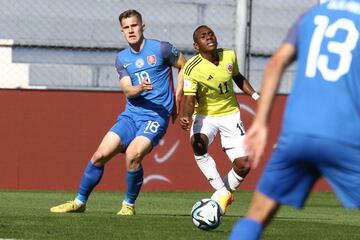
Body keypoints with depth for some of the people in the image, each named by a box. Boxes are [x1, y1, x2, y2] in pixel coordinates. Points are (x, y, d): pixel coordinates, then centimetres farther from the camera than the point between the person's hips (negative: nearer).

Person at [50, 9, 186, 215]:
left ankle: (129, 205, -7)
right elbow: (127, 90, -1)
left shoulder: (160, 49, -3)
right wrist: (140, 88, -24)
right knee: (101, 154, -5)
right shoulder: (122, 59, 10)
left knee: (133, 154, -27)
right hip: (131, 115, 5)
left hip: (156, 116, -5)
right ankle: (80, 202, 10)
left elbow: (185, 66, 8)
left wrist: (177, 98, 4)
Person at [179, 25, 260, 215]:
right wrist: (187, 117, -45)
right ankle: (222, 191, -21)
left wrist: (255, 96, 6)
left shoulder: (229, 56, -6)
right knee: (198, 144, -36)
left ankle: (225, 193, 21)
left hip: (230, 114, 3)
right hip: (205, 115, -3)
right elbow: (189, 99, -25)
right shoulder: (192, 69, -20)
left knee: (243, 165, -10)